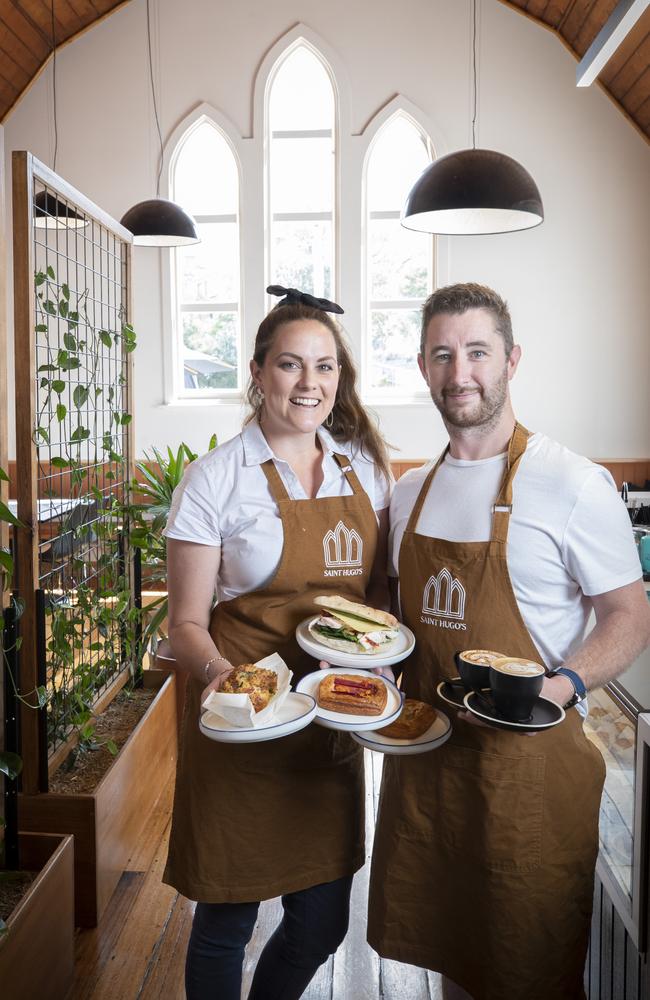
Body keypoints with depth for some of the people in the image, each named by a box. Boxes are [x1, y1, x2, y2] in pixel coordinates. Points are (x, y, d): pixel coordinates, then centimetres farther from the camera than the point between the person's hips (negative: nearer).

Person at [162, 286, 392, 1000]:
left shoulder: (365, 466, 4)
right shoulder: (214, 479, -10)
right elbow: (186, 622, -8)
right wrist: (216, 672, -28)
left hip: (335, 724, 5)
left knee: (322, 923, 17)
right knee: (226, 921, 10)